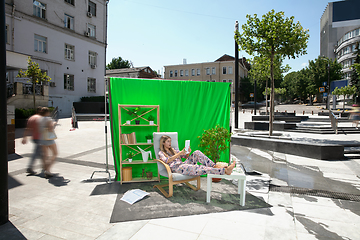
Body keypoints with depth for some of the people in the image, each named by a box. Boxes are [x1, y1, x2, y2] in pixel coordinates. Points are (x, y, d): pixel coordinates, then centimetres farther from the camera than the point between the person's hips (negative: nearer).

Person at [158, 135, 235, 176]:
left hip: (183, 164, 7)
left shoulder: (173, 150, 27)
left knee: (197, 153, -18)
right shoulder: (161, 153, 8)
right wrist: (180, 153, -23)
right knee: (200, 168, -29)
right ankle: (225, 171, -38)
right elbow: (167, 160, -15)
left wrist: (188, 152, -4)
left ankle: (214, 166, -24)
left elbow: (186, 157, 21)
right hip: (177, 168, -7)